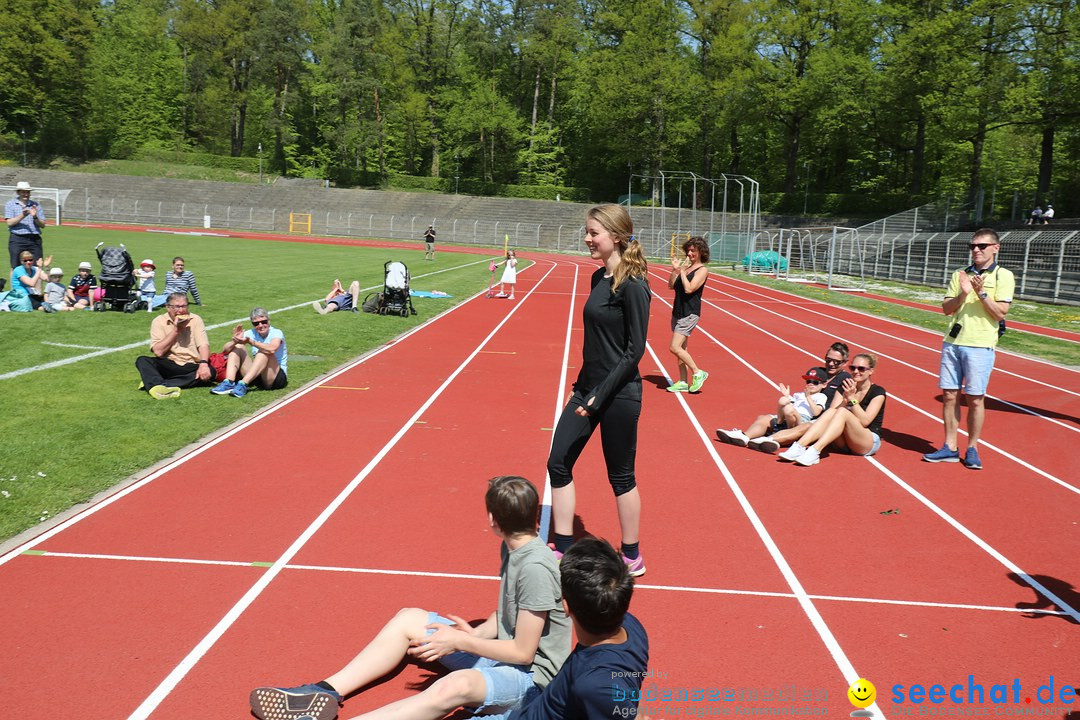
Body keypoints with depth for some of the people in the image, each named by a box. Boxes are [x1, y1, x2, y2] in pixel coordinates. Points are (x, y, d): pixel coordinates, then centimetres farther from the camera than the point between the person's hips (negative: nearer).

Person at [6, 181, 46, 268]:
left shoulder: (36, 205, 14)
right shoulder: (10, 204, 9)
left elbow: (42, 225, 8)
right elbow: (10, 222, -5)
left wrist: (35, 217, -11)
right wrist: (22, 216, -18)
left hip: (35, 239, 2)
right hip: (17, 239, -2)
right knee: (15, 268, -4)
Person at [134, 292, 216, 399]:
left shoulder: (195, 320, 3)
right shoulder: (159, 321, 1)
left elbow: (203, 345, -8)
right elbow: (158, 352, -9)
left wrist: (203, 363, -28)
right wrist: (175, 330, -13)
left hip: (191, 367, 0)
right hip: (168, 365, 0)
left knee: (209, 372, -30)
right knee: (142, 360, -23)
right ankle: (159, 387, -54)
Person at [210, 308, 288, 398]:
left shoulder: (276, 333, -10)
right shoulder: (251, 333, 3)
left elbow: (272, 349, -35)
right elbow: (225, 351, -5)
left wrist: (250, 342, -44)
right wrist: (235, 341, -26)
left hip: (277, 376, -5)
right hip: (256, 376, 5)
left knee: (265, 352, -29)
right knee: (237, 347, -6)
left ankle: (243, 384, -38)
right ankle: (229, 383, -26)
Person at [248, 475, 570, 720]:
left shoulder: (535, 567, -25)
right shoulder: (511, 548, 4)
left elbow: (523, 652, -21)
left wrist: (459, 641, -16)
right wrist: (475, 632, -6)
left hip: (532, 675, -10)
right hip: (500, 650, 10)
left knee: (455, 686, -41)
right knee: (409, 618, 2)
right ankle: (323, 694, -7)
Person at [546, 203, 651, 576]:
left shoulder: (632, 285, -17)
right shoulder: (598, 278, 8)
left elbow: (635, 349, -18)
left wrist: (601, 395, -19)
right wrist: (585, 386, 14)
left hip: (618, 394, -9)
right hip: (588, 387, 9)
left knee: (621, 476, 6)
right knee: (558, 463, 8)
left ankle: (632, 557, 25)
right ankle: (564, 550, 20)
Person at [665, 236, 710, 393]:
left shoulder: (702, 270, -10)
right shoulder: (686, 266, 12)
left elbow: (689, 289, -20)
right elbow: (671, 285, 9)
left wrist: (682, 271, -14)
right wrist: (675, 269, -4)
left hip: (689, 314, -8)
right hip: (678, 312, 8)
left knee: (674, 347, -14)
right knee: (681, 349, 11)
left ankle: (698, 373, -1)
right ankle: (683, 382, 17)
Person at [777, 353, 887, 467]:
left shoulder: (878, 392, -3)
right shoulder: (844, 388, 11)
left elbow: (864, 421, -16)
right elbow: (833, 412, -4)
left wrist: (852, 398, -22)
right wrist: (846, 399, -20)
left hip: (869, 443, -4)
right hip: (844, 443, 4)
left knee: (842, 412, -29)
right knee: (831, 411, -25)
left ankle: (815, 451, -48)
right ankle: (799, 447, -43)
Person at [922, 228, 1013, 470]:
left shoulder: (1003, 276, -1)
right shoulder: (960, 275, 11)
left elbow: (1000, 313, -7)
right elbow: (946, 309, 6)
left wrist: (981, 293, -17)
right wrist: (963, 294, -11)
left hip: (980, 346, -4)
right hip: (953, 342, 4)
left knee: (975, 399, 1)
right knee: (949, 395, 6)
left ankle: (972, 449, 14)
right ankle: (950, 448, 15)